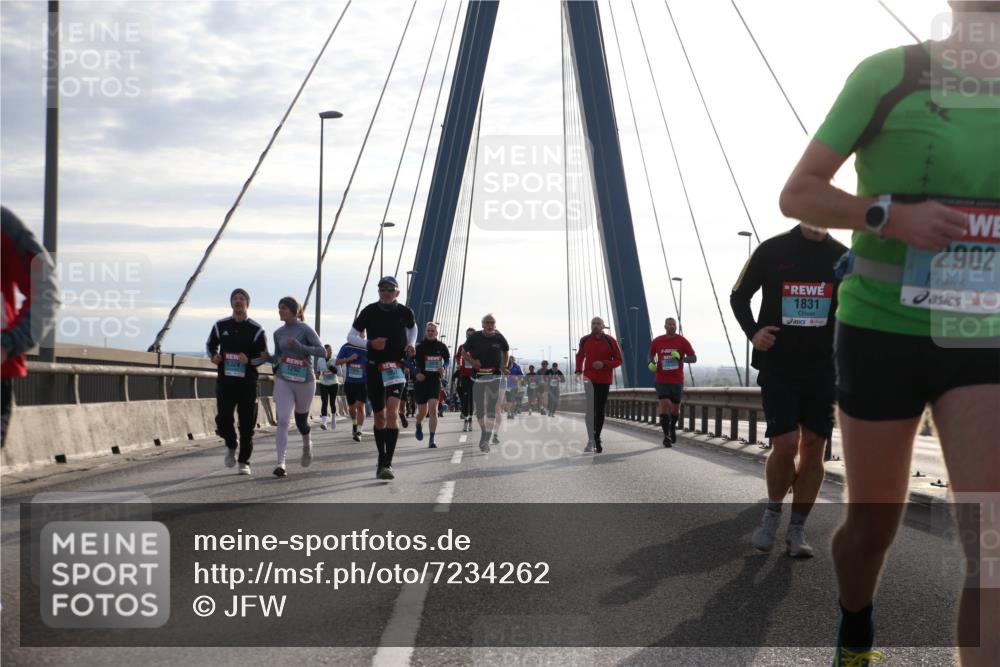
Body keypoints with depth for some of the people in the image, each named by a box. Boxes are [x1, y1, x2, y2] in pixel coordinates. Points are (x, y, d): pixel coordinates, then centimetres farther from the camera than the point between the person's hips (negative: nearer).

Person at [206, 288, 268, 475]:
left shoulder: (256, 330, 1)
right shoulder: (221, 326, 8)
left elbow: (264, 357, 3)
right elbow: (210, 345, 21)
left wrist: (249, 360, -17)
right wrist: (214, 356, -2)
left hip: (247, 382, -1)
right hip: (225, 380, 1)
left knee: (247, 423, 1)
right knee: (223, 419, -10)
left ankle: (244, 462, 14)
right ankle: (231, 446, 21)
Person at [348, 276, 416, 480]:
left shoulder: (404, 312, -2)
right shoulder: (369, 311, -4)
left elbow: (413, 327, 21)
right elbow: (351, 336, 0)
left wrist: (411, 344, 1)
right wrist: (369, 344, -18)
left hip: (397, 368, -1)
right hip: (375, 368, 1)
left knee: (392, 412, -19)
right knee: (379, 417, 9)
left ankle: (388, 463, -20)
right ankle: (381, 459, 28)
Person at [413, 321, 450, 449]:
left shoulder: (441, 347, 2)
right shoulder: (419, 347, -3)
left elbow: (447, 359, 16)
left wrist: (444, 368, -4)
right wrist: (417, 373, -15)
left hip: (435, 381, 0)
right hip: (421, 381, 0)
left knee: (433, 409, -15)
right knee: (422, 412, 9)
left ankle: (432, 440, -13)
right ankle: (418, 425, 46)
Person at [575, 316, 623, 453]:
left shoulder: (610, 341, -4)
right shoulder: (585, 340, 2)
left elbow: (618, 360, -1)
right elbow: (580, 356, 19)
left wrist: (604, 364, -17)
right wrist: (579, 371, 5)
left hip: (604, 380, 0)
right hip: (589, 379, 0)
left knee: (600, 410, 7)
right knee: (590, 409, -13)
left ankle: (597, 438, 22)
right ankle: (591, 440, -16)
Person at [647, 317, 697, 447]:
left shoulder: (682, 341, -3)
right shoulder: (657, 341, 1)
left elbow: (693, 358, -3)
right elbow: (651, 354, 18)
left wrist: (681, 358, -23)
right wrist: (651, 363, -4)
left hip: (677, 381, 1)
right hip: (662, 380, -1)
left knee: (675, 408, 10)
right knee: (664, 406, -15)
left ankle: (672, 427, 40)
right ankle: (666, 435, -10)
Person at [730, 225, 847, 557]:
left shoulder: (842, 256, 3)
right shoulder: (772, 250, -2)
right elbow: (739, 296, 8)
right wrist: (752, 332, -9)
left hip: (823, 369, 2)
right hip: (777, 366, -2)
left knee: (814, 448, 2)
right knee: (785, 445, -10)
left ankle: (797, 530, 13)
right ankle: (772, 513, 17)